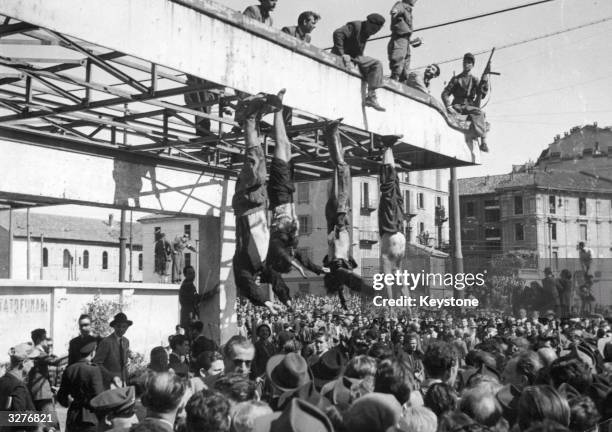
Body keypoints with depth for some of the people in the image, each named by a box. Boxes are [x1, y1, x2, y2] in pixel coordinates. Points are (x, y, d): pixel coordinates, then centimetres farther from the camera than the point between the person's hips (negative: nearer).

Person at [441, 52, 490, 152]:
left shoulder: (474, 80, 16)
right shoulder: (456, 79, 15)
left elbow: (482, 94, 2)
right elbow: (445, 93, 8)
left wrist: (485, 81, -12)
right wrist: (448, 106, -10)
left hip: (469, 106, 0)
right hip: (456, 107, 0)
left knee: (479, 113, -34)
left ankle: (483, 141, -43)